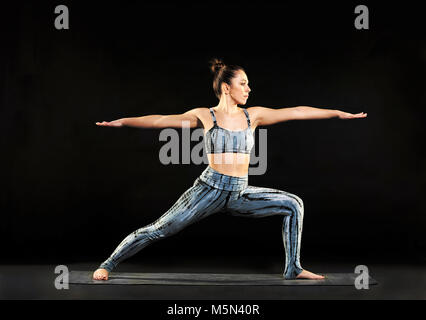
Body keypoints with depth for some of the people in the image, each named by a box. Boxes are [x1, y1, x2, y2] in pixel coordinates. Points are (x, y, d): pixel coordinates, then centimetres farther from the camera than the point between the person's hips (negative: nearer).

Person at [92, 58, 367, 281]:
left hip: (241, 194, 4)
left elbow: (296, 112, 6)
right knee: (159, 230, -7)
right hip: (210, 189, -4)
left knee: (293, 205, -1)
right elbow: (162, 120, -6)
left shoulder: (253, 115, 7)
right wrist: (122, 122, -14)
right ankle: (107, 265, 9)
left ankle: (293, 268, 8)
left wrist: (339, 113, 8)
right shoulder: (205, 116, -2)